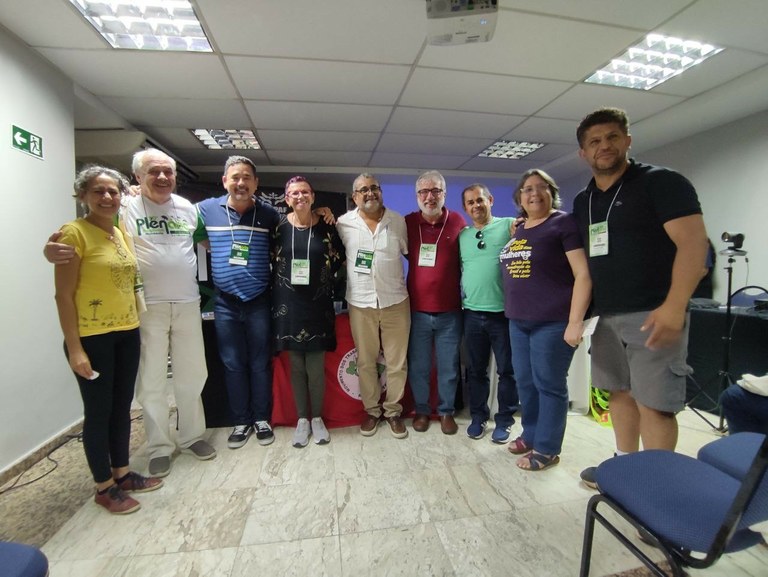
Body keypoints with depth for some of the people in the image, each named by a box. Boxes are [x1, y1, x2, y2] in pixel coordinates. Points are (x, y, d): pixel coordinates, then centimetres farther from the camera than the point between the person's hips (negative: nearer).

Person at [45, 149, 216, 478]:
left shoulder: (187, 208, 9)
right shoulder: (127, 208, -4)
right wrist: (56, 249, -31)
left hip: (187, 304, 4)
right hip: (147, 307, -4)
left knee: (191, 375, 14)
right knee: (151, 380, 7)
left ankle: (192, 436, 32)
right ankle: (160, 447, 26)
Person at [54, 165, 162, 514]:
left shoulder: (121, 233, 11)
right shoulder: (74, 233, -10)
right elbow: (63, 295, -13)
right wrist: (74, 347, -17)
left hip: (127, 332, 7)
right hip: (91, 337, -7)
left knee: (122, 406, 16)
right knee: (98, 411, 6)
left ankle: (122, 474, 32)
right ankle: (104, 487, 23)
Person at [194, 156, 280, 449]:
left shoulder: (269, 214, 0)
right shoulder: (207, 209, 2)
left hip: (259, 302, -1)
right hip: (225, 303, 1)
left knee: (260, 364, 9)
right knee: (233, 364, 10)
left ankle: (262, 419, 26)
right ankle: (241, 421, 27)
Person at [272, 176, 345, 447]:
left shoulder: (326, 226, 0)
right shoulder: (279, 226, 0)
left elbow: (339, 257, 11)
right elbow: (269, 260, 8)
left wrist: (323, 278, 4)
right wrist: (284, 282, 1)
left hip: (318, 304, 0)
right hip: (288, 304, 1)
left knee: (316, 366, 5)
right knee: (296, 366, 10)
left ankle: (317, 417, 25)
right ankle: (302, 418, 26)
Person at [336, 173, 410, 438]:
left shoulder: (398, 221, 2)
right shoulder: (344, 223, -1)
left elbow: (409, 252, 11)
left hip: (395, 302, 1)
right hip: (360, 304, 0)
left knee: (397, 362, 8)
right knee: (365, 362, 11)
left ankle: (393, 411, 28)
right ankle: (372, 410, 31)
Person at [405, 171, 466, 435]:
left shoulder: (458, 221, -1)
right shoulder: (407, 223, 0)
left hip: (449, 310, 0)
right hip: (417, 309, 1)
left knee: (449, 366, 12)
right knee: (418, 366, 11)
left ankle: (446, 411, 31)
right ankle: (421, 410, 32)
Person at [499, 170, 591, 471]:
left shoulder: (564, 223, -6)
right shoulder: (517, 231, 14)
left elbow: (583, 275, -13)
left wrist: (575, 322, -18)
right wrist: (511, 312, 13)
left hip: (552, 322, -7)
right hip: (518, 321, 7)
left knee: (549, 384, 4)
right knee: (525, 382, 15)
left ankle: (546, 449, 19)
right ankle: (531, 435, 33)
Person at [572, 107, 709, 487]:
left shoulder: (662, 182, -4)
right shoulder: (582, 201, 14)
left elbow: (693, 243, -13)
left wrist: (673, 306, -23)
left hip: (652, 314, -6)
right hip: (606, 316, 7)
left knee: (654, 402, -1)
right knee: (620, 392, 15)